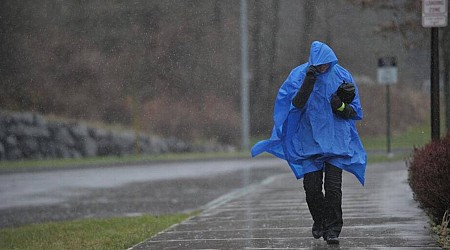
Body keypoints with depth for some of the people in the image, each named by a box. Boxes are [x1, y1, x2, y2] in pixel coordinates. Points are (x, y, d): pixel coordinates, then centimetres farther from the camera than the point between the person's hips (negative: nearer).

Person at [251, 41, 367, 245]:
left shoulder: (342, 76, 0)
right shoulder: (300, 75, -3)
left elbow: (354, 112, 4)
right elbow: (296, 104, -14)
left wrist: (341, 106, -18)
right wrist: (308, 82, -24)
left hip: (336, 141, 0)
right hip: (309, 141, 0)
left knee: (333, 187, -8)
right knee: (312, 188, 1)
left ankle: (332, 229, 0)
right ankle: (319, 220, 26)